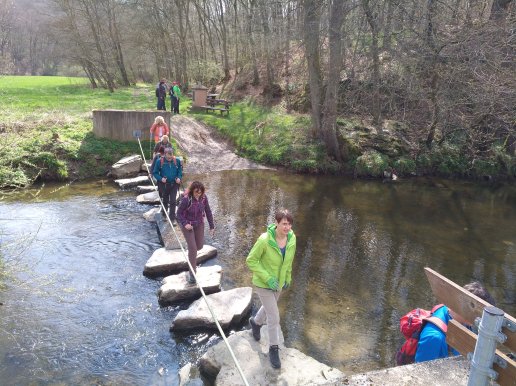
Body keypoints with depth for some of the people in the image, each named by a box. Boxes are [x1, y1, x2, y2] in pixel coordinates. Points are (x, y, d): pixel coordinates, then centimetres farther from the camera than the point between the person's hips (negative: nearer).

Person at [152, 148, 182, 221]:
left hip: (174, 184, 0)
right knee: (165, 201, 16)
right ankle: (164, 215, 37)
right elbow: (155, 173, -2)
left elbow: (180, 171, 8)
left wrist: (179, 178, -10)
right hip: (164, 184, 0)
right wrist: (161, 178, -18)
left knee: (173, 201, -4)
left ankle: (172, 218, 5)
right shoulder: (159, 161, -9)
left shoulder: (177, 161, -5)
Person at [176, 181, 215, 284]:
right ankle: (192, 273, 4)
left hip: (199, 224, 5)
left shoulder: (203, 198, -12)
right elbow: (179, 213, -14)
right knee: (193, 248, -9)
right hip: (187, 225, -4)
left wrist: (212, 226, 0)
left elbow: (208, 212, -2)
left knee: (200, 246, 15)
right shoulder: (186, 199, -25)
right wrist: (185, 224, -28)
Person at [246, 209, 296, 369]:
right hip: (263, 284, -6)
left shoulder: (292, 238, -16)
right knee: (274, 317, -3)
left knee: (269, 307, 28)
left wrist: (288, 278, 12)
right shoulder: (265, 240, -32)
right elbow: (251, 261, -20)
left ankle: (255, 322, 61)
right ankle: (273, 349, 22)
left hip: (278, 282, 6)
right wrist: (267, 278, -25)